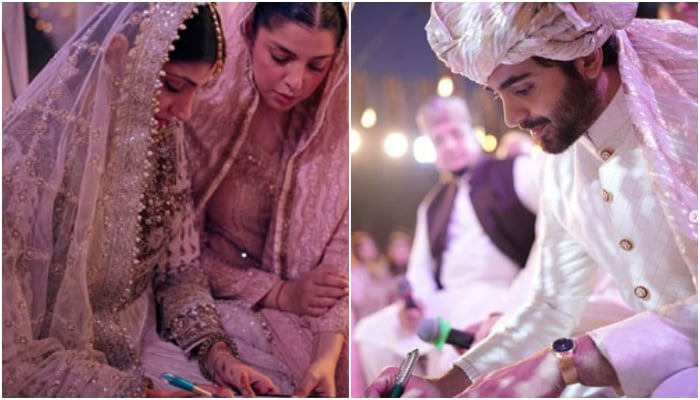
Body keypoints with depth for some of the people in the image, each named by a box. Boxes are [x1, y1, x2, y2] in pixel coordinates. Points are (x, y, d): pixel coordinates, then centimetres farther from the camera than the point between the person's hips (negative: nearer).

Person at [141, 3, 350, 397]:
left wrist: (328, 352, -21)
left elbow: (341, 249, -8)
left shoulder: (335, 125, -7)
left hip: (308, 321, 2)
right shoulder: (203, 114, -13)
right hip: (213, 304, -1)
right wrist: (279, 293, -12)